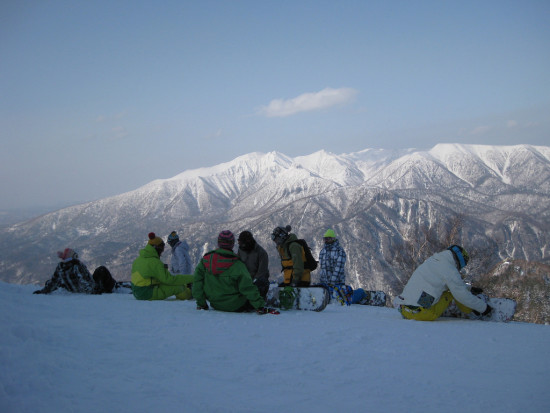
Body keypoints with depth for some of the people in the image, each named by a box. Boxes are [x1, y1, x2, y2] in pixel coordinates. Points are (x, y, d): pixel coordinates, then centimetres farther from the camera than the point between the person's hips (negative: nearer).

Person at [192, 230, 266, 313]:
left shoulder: (206, 259, -7)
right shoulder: (237, 265, -20)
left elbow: (197, 280, -3)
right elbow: (247, 288, -18)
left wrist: (201, 303, 6)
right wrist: (259, 306, -10)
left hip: (215, 305, 5)